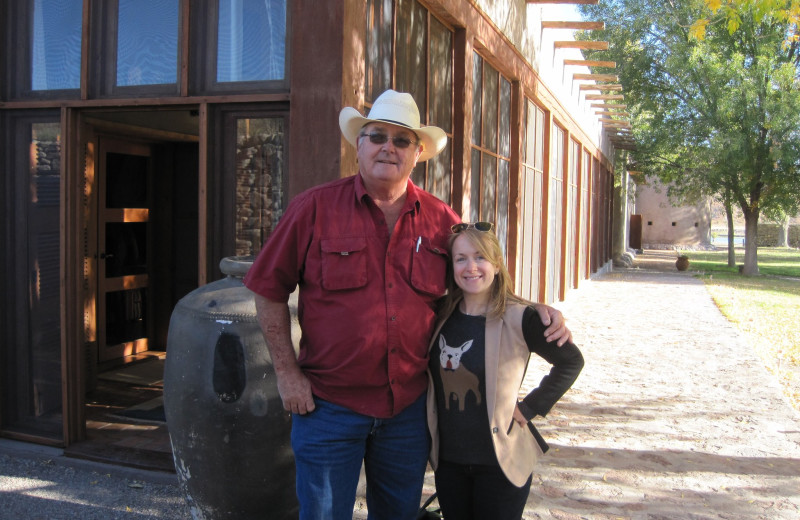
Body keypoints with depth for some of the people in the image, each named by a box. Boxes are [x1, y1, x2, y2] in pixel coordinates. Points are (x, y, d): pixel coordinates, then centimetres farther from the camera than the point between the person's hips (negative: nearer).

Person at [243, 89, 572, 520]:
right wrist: (288, 373, -5)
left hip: (409, 406, 3)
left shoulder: (441, 220, 1)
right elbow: (268, 291, -2)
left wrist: (536, 311, -1)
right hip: (328, 404, -2)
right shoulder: (314, 208, -7)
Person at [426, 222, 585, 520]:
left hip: (501, 462, -4)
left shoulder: (519, 318, -14)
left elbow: (571, 361, -3)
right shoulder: (441, 315, 0)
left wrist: (530, 408, -6)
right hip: (447, 459, 4)